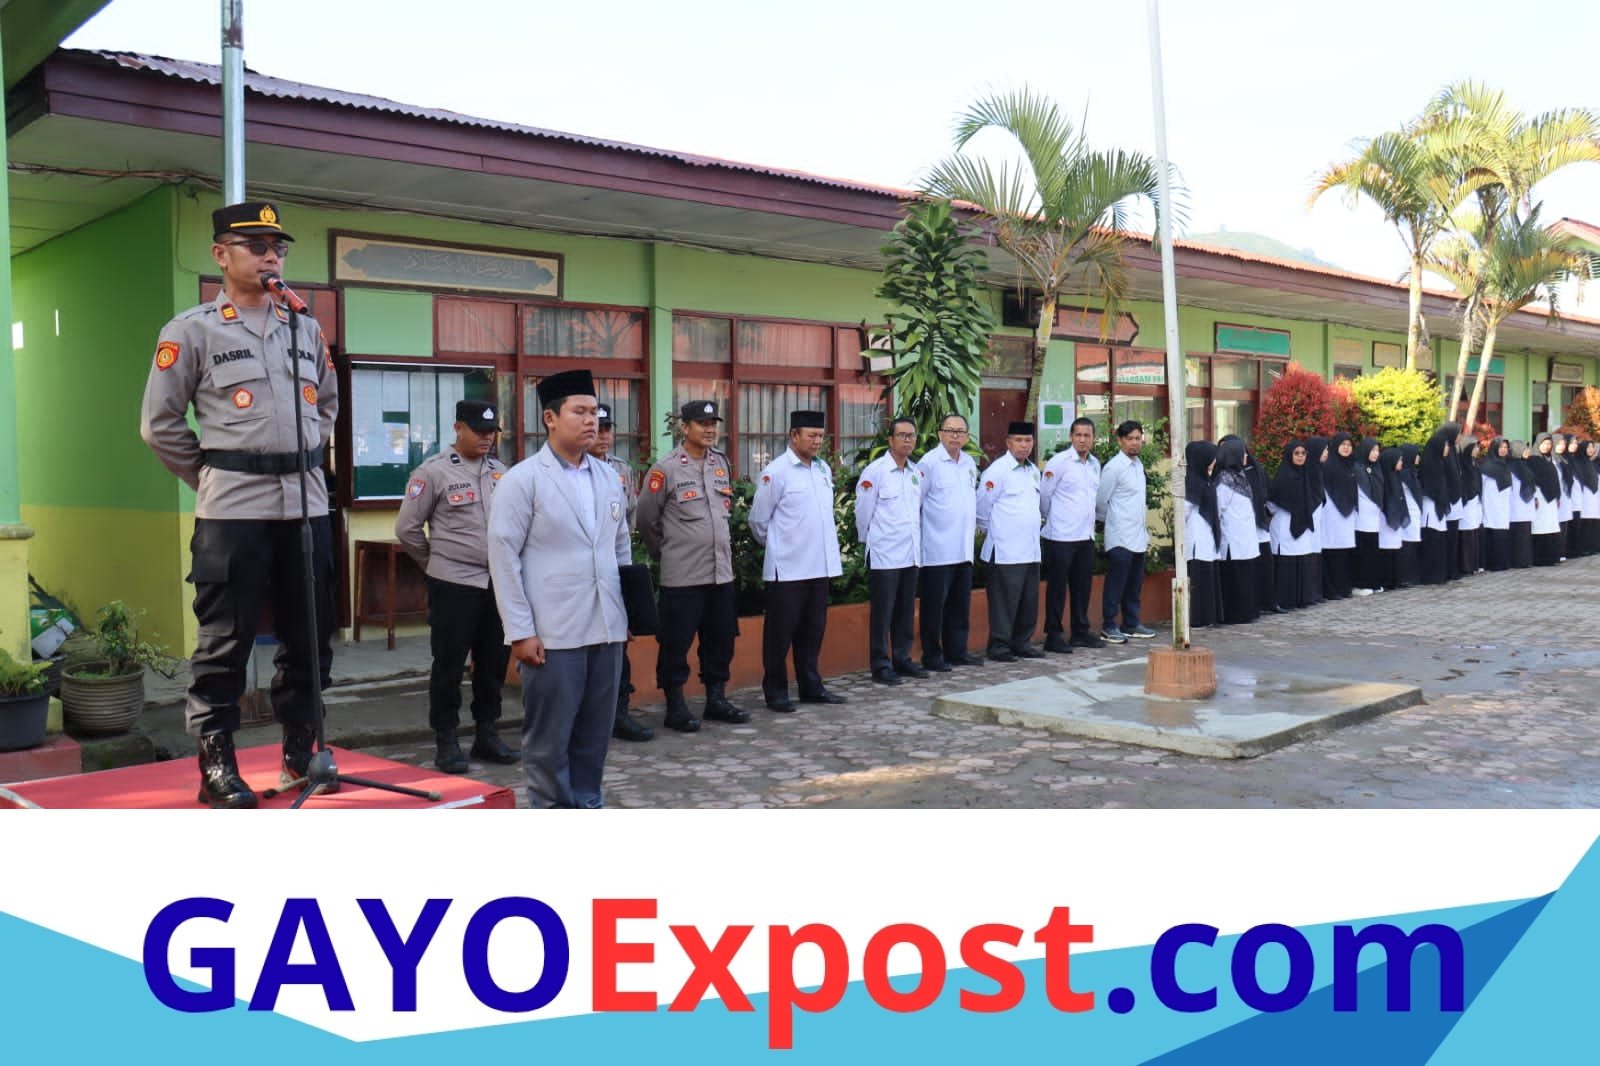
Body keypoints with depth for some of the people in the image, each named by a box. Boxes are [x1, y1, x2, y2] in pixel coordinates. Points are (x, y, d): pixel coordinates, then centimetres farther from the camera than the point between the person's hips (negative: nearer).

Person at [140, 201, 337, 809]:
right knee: (226, 640, -1)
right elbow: (160, 423, 1)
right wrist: (212, 477, 2)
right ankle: (216, 767, 10)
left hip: (307, 503, 5)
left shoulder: (305, 330, 14)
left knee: (310, 637, 10)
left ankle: (301, 752, 23)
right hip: (233, 509, -5)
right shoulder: (191, 331, 0)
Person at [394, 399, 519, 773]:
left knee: (493, 663, 11)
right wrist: (435, 562, 6)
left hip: (497, 582, 5)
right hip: (453, 584, -5)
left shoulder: (500, 472, 8)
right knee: (449, 665, 2)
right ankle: (446, 741, 11)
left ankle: (487, 734, 23)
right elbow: (407, 527, -2)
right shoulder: (433, 472, -6)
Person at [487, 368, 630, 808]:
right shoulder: (522, 480, -5)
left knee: (595, 732, 12)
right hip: (552, 634, -5)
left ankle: (587, 806, 24)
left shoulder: (607, 477, 12)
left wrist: (627, 614, 14)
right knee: (550, 737, 3)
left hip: (606, 629, 5)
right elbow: (504, 557, -7)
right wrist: (520, 631, -11)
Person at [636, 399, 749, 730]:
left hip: (721, 572, 6)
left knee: (721, 640, 12)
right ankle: (675, 706, 11)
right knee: (676, 642, 1)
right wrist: (666, 553, 6)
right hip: (682, 575, -6)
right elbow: (646, 519, -2)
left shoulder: (722, 463, 9)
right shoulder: (665, 468, -9)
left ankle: (716, 699, 24)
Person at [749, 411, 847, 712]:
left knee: (813, 630, 14)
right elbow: (758, 520, -4)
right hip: (787, 568, -6)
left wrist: (826, 546, 16)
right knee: (781, 632, 3)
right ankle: (775, 692, 12)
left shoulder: (824, 469, 10)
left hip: (819, 566, 6)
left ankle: (811, 687, 23)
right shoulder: (776, 472, -10)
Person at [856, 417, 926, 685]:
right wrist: (871, 541, 4)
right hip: (884, 555, -6)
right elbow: (863, 512, -5)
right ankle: (880, 666, 7)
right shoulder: (875, 471, -9)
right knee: (882, 613, 0)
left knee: (905, 611, 12)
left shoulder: (916, 473, 10)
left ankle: (902, 659, 23)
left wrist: (915, 539, 16)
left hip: (911, 554, 6)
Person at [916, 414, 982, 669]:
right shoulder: (929, 462, -10)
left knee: (960, 605, 13)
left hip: (964, 549, 7)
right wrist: (919, 531, -7)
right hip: (938, 550, -7)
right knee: (934, 605, 0)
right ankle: (932, 656, 9)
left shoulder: (970, 463, 12)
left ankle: (957, 652, 23)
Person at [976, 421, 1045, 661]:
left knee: (1029, 600, 11)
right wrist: (990, 531, 4)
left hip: (1031, 549, 7)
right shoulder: (997, 470, -10)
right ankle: (999, 646, 5)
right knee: (1004, 601, -3)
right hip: (1006, 551, -7)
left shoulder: (1034, 471, 14)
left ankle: (1021, 643, 21)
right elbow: (982, 506, -6)